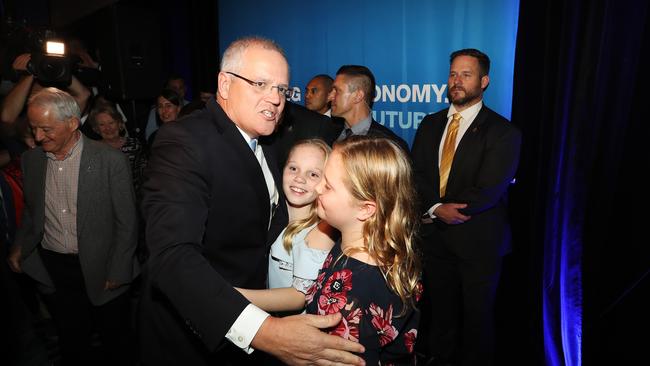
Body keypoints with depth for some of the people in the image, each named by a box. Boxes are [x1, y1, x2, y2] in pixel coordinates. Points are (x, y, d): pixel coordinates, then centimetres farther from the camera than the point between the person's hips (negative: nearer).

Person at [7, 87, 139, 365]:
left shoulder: (111, 160, -15)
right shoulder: (30, 159, 1)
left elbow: (126, 222, -10)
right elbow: (31, 213, 15)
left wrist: (116, 274, -9)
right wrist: (20, 247, -1)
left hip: (100, 270, -4)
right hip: (52, 271, 4)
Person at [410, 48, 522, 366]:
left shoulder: (503, 132, -10)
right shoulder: (430, 124, 6)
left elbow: (488, 191, -18)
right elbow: (416, 174, -1)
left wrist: (434, 213, -15)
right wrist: (435, 208, -17)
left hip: (477, 241, -4)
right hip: (434, 236, 4)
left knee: (477, 314, 14)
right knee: (440, 310, 19)